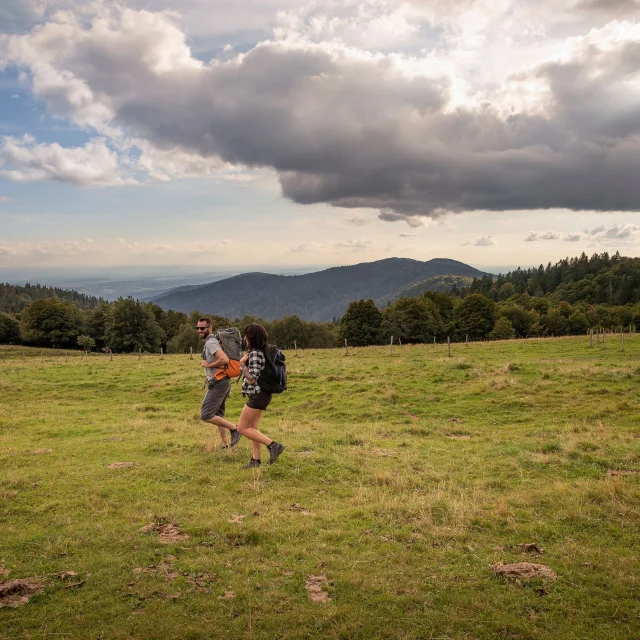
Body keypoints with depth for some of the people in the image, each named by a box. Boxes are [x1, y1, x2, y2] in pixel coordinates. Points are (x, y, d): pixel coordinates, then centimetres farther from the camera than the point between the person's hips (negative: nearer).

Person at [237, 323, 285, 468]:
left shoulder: (254, 354, -20)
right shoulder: (263, 351, 9)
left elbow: (252, 379, -22)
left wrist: (242, 364, -12)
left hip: (257, 395, -10)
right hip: (261, 394, 10)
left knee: (242, 428, -1)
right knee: (252, 428, 13)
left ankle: (273, 445, -4)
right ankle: (256, 460, 15)